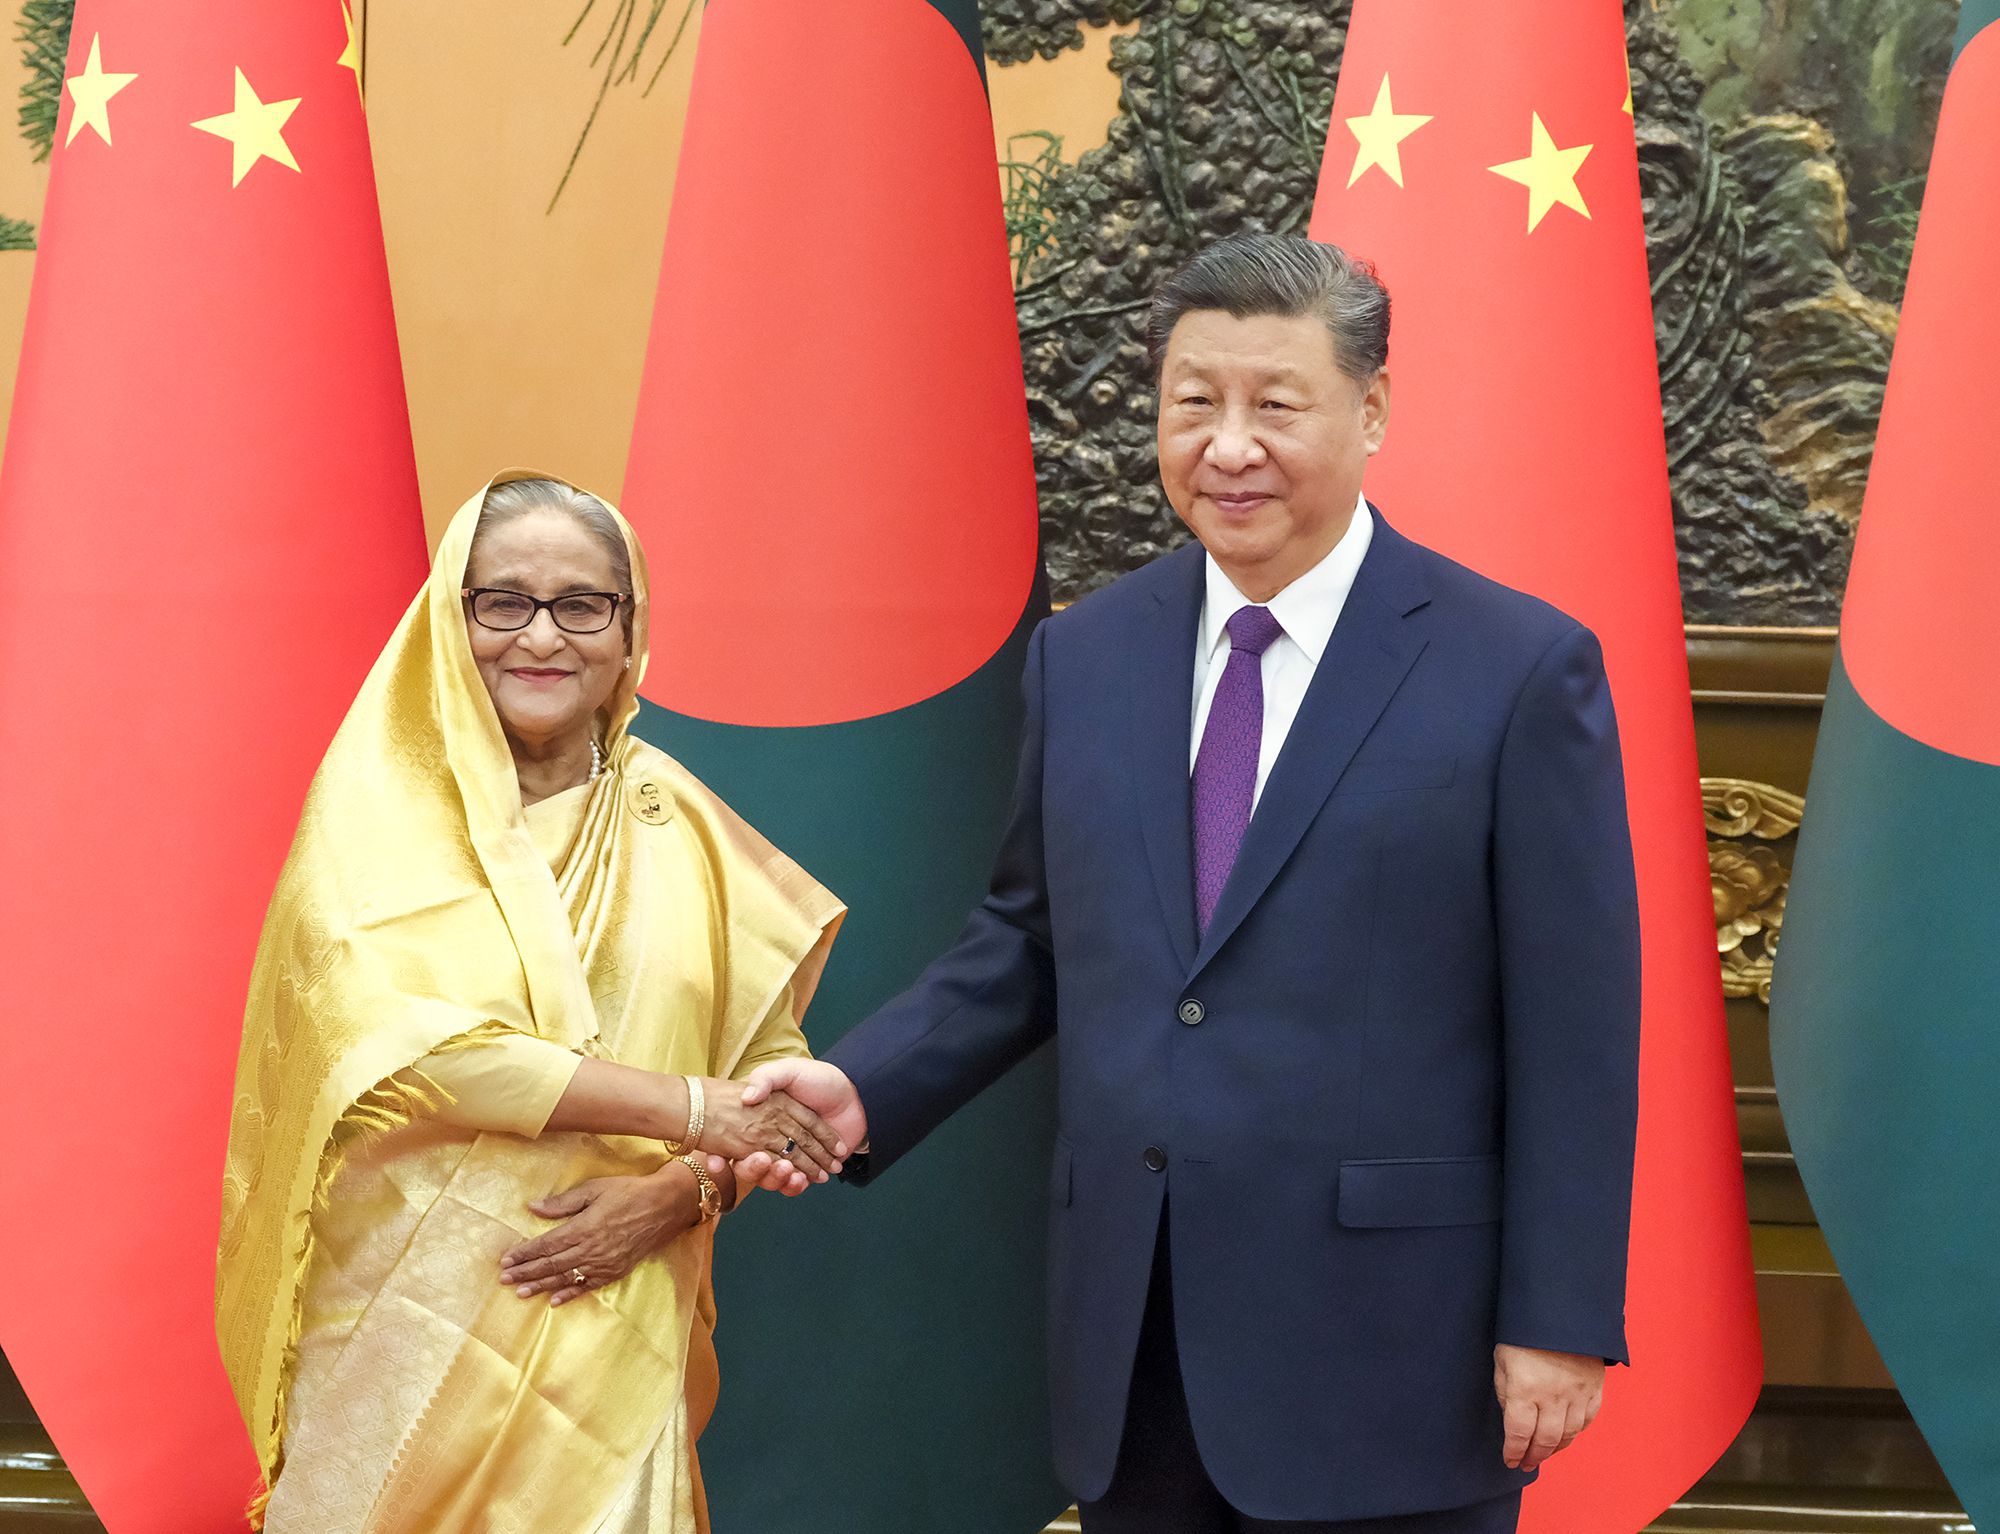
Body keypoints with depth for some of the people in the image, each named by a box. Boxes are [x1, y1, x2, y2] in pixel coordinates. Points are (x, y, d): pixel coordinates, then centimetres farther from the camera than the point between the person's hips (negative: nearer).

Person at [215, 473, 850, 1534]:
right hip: (398, 1326, -2)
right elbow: (385, 1033, -16)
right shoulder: (378, 806, -2)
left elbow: (767, 1059, 9)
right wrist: (691, 1109, -18)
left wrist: (679, 1190, -13)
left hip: (609, 1337, 2)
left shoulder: (678, 827, 7)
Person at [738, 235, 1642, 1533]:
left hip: (1384, 1349, -4)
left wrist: (1560, 1325, -9)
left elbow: (1576, 1035, -7)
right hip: (1130, 1347, 4)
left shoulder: (1521, 669, -7)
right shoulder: (1084, 658, 8)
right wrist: (864, 1088, 0)